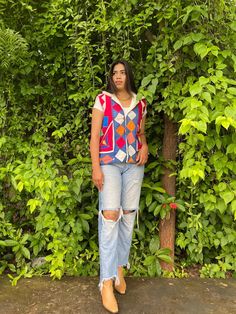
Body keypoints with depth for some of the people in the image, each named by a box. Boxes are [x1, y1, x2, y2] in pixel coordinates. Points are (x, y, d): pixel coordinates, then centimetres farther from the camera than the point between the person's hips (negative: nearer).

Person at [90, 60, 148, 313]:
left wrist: (145, 146, -2)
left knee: (129, 215, 6)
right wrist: (96, 167, -12)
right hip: (109, 163, -3)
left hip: (134, 165, 4)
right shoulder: (103, 100, 1)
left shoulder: (140, 104, 11)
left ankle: (120, 268, 24)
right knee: (110, 215, -13)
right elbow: (94, 135, -4)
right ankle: (107, 281, -5)